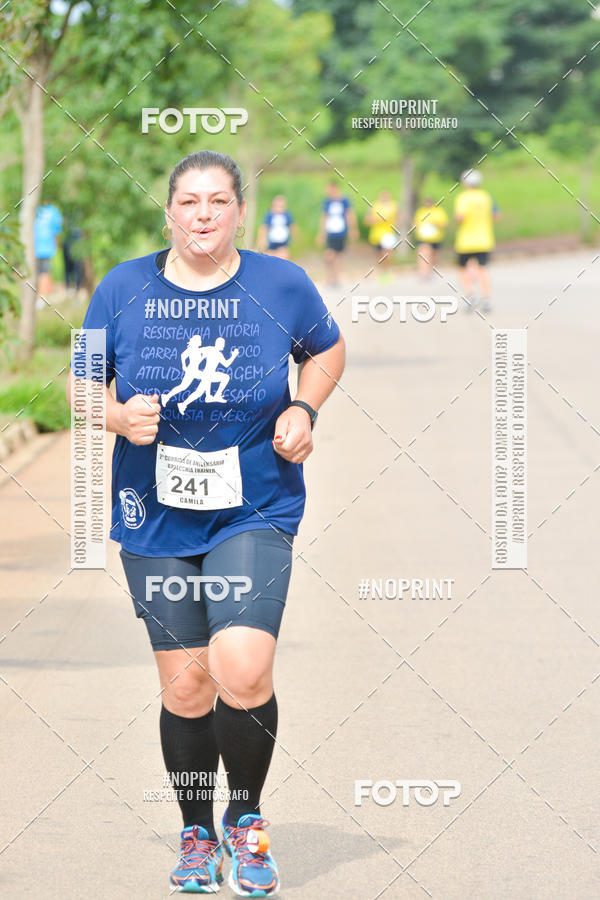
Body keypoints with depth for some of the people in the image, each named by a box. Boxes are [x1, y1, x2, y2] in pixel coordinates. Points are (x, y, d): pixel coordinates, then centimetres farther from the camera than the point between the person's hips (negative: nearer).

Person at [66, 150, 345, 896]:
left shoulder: (281, 286, -2)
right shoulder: (122, 290, -1)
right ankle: (197, 835, 26)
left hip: (254, 513, -1)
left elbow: (326, 350, 16)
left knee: (242, 668, -18)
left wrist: (303, 409, -2)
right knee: (184, 686, 3)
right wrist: (119, 416, -12)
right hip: (155, 519, 1)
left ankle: (246, 819, 7)